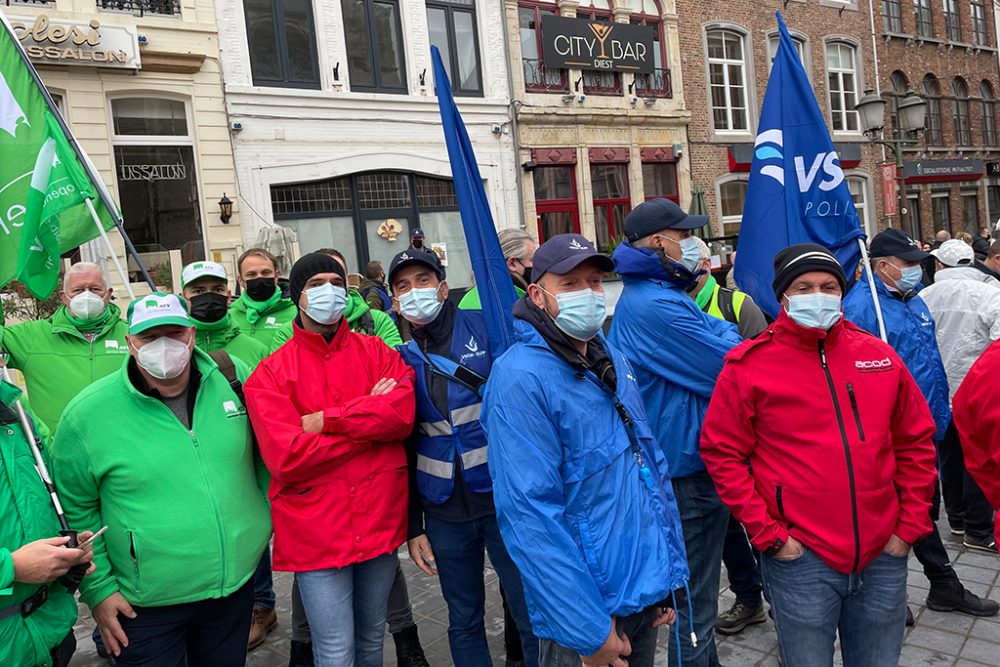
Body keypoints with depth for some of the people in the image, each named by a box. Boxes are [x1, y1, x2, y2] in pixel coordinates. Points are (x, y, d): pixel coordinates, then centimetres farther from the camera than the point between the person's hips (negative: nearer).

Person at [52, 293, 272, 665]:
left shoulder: (234, 378, -5)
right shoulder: (87, 414, -12)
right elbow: (75, 510, -4)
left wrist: (270, 513, 8)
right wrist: (98, 588, -4)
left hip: (238, 581, 3)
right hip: (146, 604, -2)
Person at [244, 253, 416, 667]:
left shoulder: (376, 352, 4)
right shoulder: (270, 373, -4)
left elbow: (404, 412, -13)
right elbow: (285, 457, -16)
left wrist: (325, 421, -17)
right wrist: (371, 417, -13)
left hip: (380, 520, 3)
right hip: (316, 531, -3)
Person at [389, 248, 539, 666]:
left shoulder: (486, 326, -5)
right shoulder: (401, 360, 4)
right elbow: (402, 447, 7)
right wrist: (412, 526, 7)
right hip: (445, 512, 3)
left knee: (533, 616, 7)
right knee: (464, 622, 17)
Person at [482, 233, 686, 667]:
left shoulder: (615, 362, 6)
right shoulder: (520, 378, -20)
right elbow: (530, 513, -23)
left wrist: (669, 571, 10)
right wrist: (588, 630, -21)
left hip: (648, 589, 7)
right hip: (587, 606, -7)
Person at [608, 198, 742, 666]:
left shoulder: (644, 295, 11)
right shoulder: (658, 306, -24)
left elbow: (717, 328, 12)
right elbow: (731, 370, -19)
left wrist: (722, 337, -9)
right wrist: (730, 341, -1)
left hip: (677, 460, 11)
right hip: (689, 465, -11)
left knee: (694, 586, 25)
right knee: (695, 597, 5)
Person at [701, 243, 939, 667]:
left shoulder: (879, 356, 4)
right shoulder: (749, 365, -7)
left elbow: (916, 442, 12)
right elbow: (722, 454, -7)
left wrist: (910, 525, 6)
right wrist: (769, 534, -10)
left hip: (884, 556, 4)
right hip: (800, 557, -4)